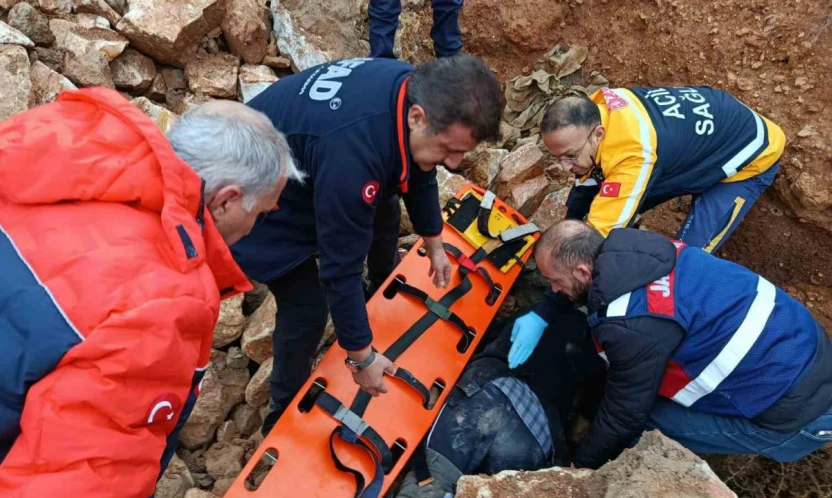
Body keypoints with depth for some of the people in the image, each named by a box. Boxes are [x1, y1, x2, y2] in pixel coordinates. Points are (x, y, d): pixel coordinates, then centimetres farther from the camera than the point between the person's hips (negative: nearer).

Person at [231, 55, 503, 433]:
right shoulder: (353, 151, -43)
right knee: (307, 308, -10)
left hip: (306, 161, 9)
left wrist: (435, 246, 14)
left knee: (383, 210, 22)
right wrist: (361, 357, -23)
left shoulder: (417, 90, -17)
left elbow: (419, 175, 2)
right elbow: (341, 266, -35)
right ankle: (285, 415, 16)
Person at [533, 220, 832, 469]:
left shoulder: (631, 324, -29)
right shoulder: (631, 250, -6)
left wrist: (582, 464, 2)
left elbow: (625, 415, -15)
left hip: (798, 414, -8)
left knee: (649, 412, -5)